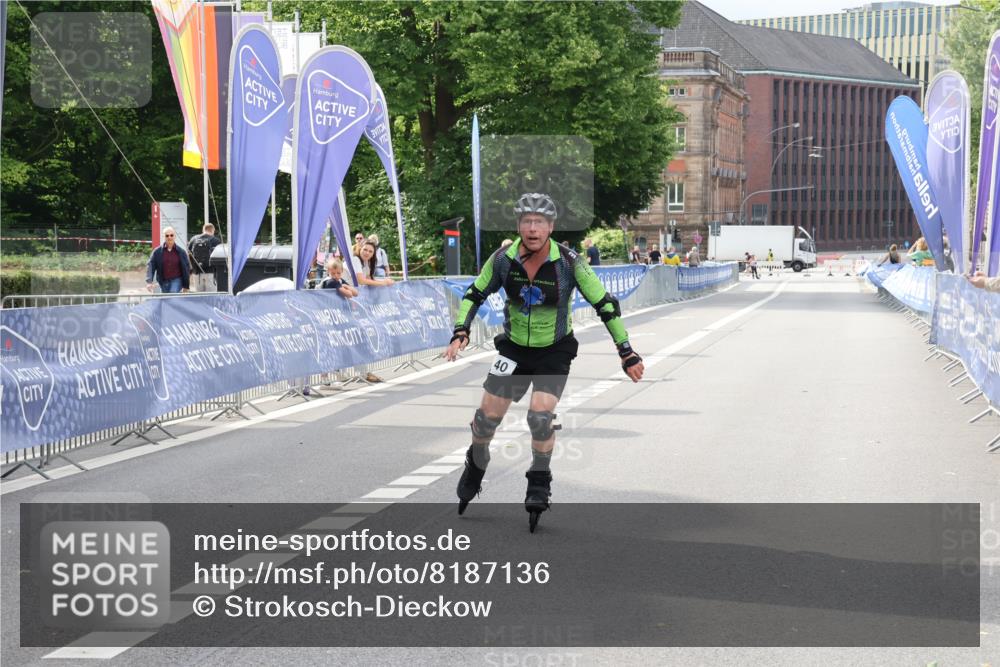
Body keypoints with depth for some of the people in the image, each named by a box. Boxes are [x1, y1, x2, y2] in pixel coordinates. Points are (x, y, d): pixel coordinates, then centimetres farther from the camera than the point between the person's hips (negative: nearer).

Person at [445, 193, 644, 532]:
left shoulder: (569, 262, -20)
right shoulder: (503, 259, -13)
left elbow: (606, 305, -12)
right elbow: (474, 296, 2)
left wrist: (627, 354, -13)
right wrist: (460, 333, -14)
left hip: (555, 351, -2)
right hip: (514, 347, 2)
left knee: (540, 415, -21)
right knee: (488, 414, -1)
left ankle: (540, 480, 2)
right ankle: (476, 463, 30)